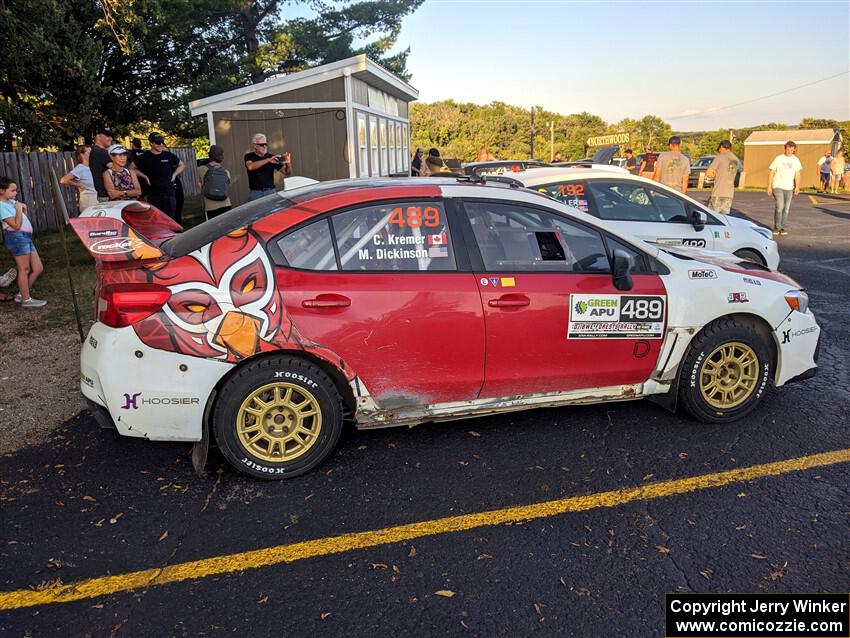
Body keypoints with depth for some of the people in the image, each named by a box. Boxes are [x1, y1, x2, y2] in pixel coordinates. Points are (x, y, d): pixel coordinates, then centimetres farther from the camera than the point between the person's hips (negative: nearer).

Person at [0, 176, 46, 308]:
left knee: (38, 268, 10)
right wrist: (19, 209, -13)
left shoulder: (11, 201, 13)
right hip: (17, 237, -9)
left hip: (26, 237, 9)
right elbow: (16, 225, -19)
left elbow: (23, 215, 30)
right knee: (24, 269, -3)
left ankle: (21, 294, 20)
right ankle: (26, 300, 5)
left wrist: (23, 208, 10)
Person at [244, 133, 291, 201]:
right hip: (255, 193, -1)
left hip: (271, 192, 2)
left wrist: (288, 164, -16)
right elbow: (250, 167, -21)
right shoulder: (249, 156, 3)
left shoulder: (272, 157, 7)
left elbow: (288, 173, 6)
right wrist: (268, 160, -28)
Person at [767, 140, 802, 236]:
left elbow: (797, 174, 4)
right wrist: (769, 187, -6)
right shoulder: (778, 159, -2)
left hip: (789, 188, 4)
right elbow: (771, 173, -1)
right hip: (778, 186, -4)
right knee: (780, 206, -15)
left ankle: (782, 228, 17)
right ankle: (776, 227, -2)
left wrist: (797, 187, -8)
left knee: (786, 209, 6)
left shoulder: (796, 160, 6)